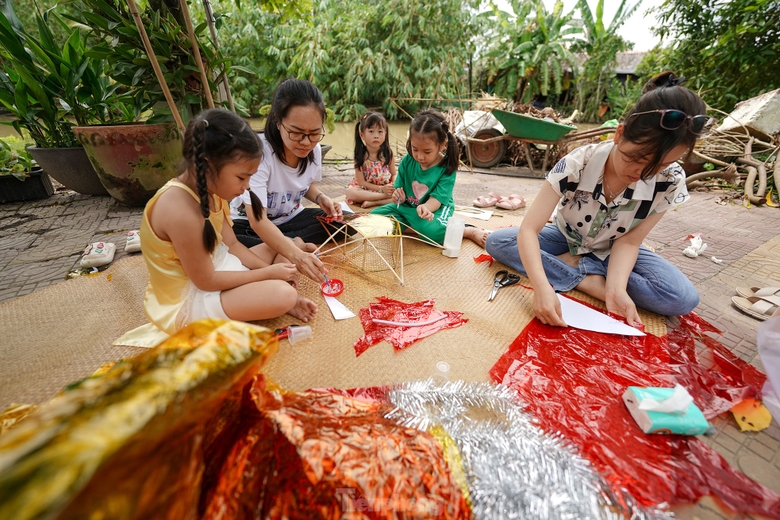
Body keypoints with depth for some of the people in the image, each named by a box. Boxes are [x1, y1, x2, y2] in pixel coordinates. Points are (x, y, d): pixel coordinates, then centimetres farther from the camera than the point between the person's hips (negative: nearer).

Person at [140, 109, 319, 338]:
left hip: (215, 267, 9)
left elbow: (232, 244, 1)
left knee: (285, 246, 7)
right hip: (189, 300, -9)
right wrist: (268, 273, -17)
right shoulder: (180, 211, -32)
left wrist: (271, 272, -9)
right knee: (283, 294, -26)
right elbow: (206, 280, -23)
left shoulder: (210, 191, -5)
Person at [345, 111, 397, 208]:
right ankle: (385, 197, -28)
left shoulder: (388, 153, -4)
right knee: (350, 192, -31)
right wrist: (381, 189, -22)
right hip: (365, 189, -1)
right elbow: (361, 182, -12)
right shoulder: (360, 156, -10)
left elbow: (394, 174, 4)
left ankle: (373, 202, -27)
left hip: (386, 188, 1)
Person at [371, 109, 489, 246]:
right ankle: (414, 227, -18)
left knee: (430, 230, -40)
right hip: (409, 206, 6)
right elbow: (399, 188, 3)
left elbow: (437, 198, -23)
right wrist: (399, 197, -23)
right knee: (375, 214, -10)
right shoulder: (407, 161, -4)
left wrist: (425, 208, -47)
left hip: (436, 209, -5)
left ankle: (470, 232, -16)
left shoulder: (447, 168, -16)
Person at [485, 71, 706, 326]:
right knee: (496, 242, -27)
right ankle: (591, 280, -25)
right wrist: (542, 287, -50)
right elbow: (528, 230, -36)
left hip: (613, 251, 2)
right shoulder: (577, 165, -29)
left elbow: (629, 241, -15)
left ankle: (571, 266, -16)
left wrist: (617, 288, -35)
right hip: (566, 240, -1)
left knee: (683, 298, -24)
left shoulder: (670, 181, -20)